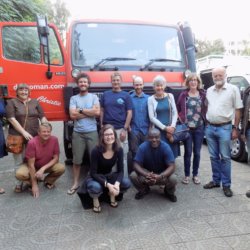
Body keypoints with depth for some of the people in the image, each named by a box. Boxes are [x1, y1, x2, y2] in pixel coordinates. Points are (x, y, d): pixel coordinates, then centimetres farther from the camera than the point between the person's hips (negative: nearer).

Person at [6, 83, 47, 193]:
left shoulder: (35, 102, 11)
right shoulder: (11, 102, 2)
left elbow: (42, 117, 9)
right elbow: (12, 119, -8)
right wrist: (24, 132, -16)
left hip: (34, 136, 3)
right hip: (17, 137, -2)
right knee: (19, 162, 5)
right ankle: (19, 184, 18)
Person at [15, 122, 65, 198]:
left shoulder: (54, 140, -20)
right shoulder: (32, 142, -27)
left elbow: (56, 158, -13)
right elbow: (31, 164, -24)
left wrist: (43, 169, -28)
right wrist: (34, 185, -23)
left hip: (48, 165, 2)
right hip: (33, 166, -2)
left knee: (61, 168, -26)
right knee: (19, 174, -31)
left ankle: (48, 181, 5)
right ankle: (33, 181, 3)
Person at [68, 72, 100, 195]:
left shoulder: (94, 97, 7)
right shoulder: (73, 98, 7)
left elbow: (97, 112, -9)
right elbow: (73, 115, -6)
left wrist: (81, 110, -6)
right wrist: (90, 112, -5)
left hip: (92, 132, -1)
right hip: (77, 133, 1)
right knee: (76, 160, 7)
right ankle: (75, 184, 20)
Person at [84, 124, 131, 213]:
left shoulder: (119, 150, -16)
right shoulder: (96, 151, -26)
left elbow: (120, 170, -14)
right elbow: (93, 173, -24)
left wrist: (117, 183, -34)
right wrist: (108, 185, -36)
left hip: (109, 176, 3)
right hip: (95, 177, -3)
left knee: (127, 183, -23)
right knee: (96, 187, -38)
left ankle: (112, 195, 8)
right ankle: (95, 199, -1)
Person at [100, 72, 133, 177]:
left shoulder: (126, 95, 2)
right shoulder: (105, 94, 9)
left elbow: (129, 113, -3)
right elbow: (102, 111, 11)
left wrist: (125, 129, -10)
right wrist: (101, 125, 3)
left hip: (120, 129, -2)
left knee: (122, 155, 3)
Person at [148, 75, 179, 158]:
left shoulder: (170, 96, 7)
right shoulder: (151, 99, 0)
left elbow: (175, 113, 6)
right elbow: (152, 117, -5)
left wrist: (172, 126, -8)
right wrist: (164, 127, -11)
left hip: (171, 129, 2)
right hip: (158, 130, -2)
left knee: (172, 151, 4)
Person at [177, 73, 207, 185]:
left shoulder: (203, 94, 3)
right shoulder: (183, 94, 1)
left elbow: (207, 109, 9)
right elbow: (178, 108, 7)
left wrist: (205, 120, -1)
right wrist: (181, 119, -2)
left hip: (199, 127, 1)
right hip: (187, 127, -1)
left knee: (197, 152, 8)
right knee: (188, 152, 3)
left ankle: (195, 174, 23)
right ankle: (187, 175, 18)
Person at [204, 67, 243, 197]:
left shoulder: (233, 89, -3)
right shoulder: (209, 90, 10)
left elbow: (237, 110, -3)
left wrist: (235, 128, -7)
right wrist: (206, 124, 10)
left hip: (224, 128, -4)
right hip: (210, 128, 4)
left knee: (225, 157, 2)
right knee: (214, 157, 12)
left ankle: (226, 185, 12)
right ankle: (216, 180, 25)